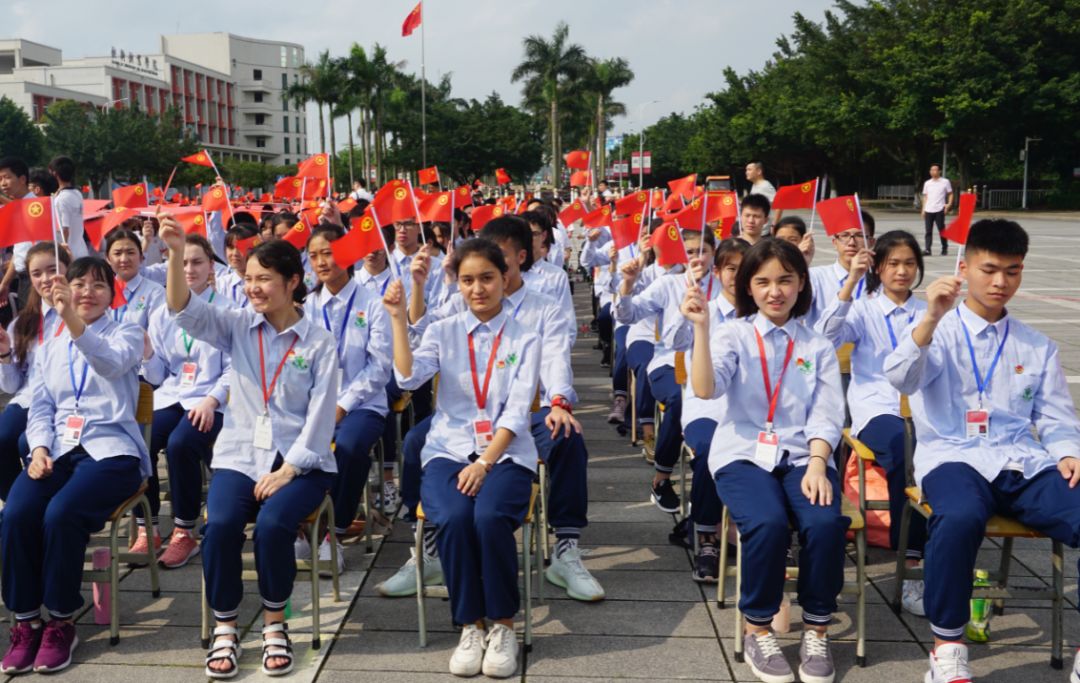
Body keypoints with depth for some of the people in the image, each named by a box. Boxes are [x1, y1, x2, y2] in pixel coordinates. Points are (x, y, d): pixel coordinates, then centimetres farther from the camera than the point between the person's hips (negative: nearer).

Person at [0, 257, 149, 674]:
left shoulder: (126, 334, 5)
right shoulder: (48, 349, 21)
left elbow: (111, 364, -20)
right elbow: (40, 409, 16)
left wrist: (73, 319, -36)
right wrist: (39, 448, -5)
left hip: (110, 448, -4)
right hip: (59, 449, 4)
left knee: (61, 514, -31)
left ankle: (61, 622, -13)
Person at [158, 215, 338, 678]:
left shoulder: (320, 342, -1)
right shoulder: (236, 326, 5)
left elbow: (320, 416, -6)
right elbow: (184, 311, -13)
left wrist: (288, 470, -15)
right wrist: (176, 252, -28)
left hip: (300, 461, -2)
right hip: (240, 455, 2)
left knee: (273, 523, -30)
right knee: (220, 524, -26)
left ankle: (274, 623, -4)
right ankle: (225, 628, -5)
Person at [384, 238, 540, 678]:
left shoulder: (525, 339, 5)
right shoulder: (443, 332, 9)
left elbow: (516, 412, -6)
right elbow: (409, 377, -10)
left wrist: (484, 464, -18)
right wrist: (398, 318, -16)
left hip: (505, 454, -1)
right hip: (448, 450, 1)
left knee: (490, 517, -32)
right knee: (454, 518, -31)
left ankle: (503, 626, -11)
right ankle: (470, 626, -11)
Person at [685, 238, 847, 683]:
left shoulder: (818, 346, 12)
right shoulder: (734, 335, 5)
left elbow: (826, 414, 4)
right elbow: (705, 389, -13)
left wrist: (816, 464, -13)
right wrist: (701, 327, -23)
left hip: (801, 455, 2)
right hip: (743, 453, -2)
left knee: (826, 522, -28)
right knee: (768, 523, -31)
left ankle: (817, 631, -6)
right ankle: (757, 631, -8)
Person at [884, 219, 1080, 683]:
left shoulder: (1039, 347, 20)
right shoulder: (938, 330, 7)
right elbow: (901, 380, -13)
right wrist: (930, 319, -28)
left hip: (1025, 463, 4)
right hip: (954, 457, -4)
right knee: (959, 517, -39)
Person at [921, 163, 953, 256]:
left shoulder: (945, 182, 2)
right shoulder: (927, 183, 12)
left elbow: (950, 194, 7)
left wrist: (949, 204, -9)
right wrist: (923, 209, 11)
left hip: (939, 210, -3)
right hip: (928, 210, 3)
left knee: (941, 230, 2)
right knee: (928, 231, -2)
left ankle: (944, 248, 17)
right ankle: (928, 250, -4)